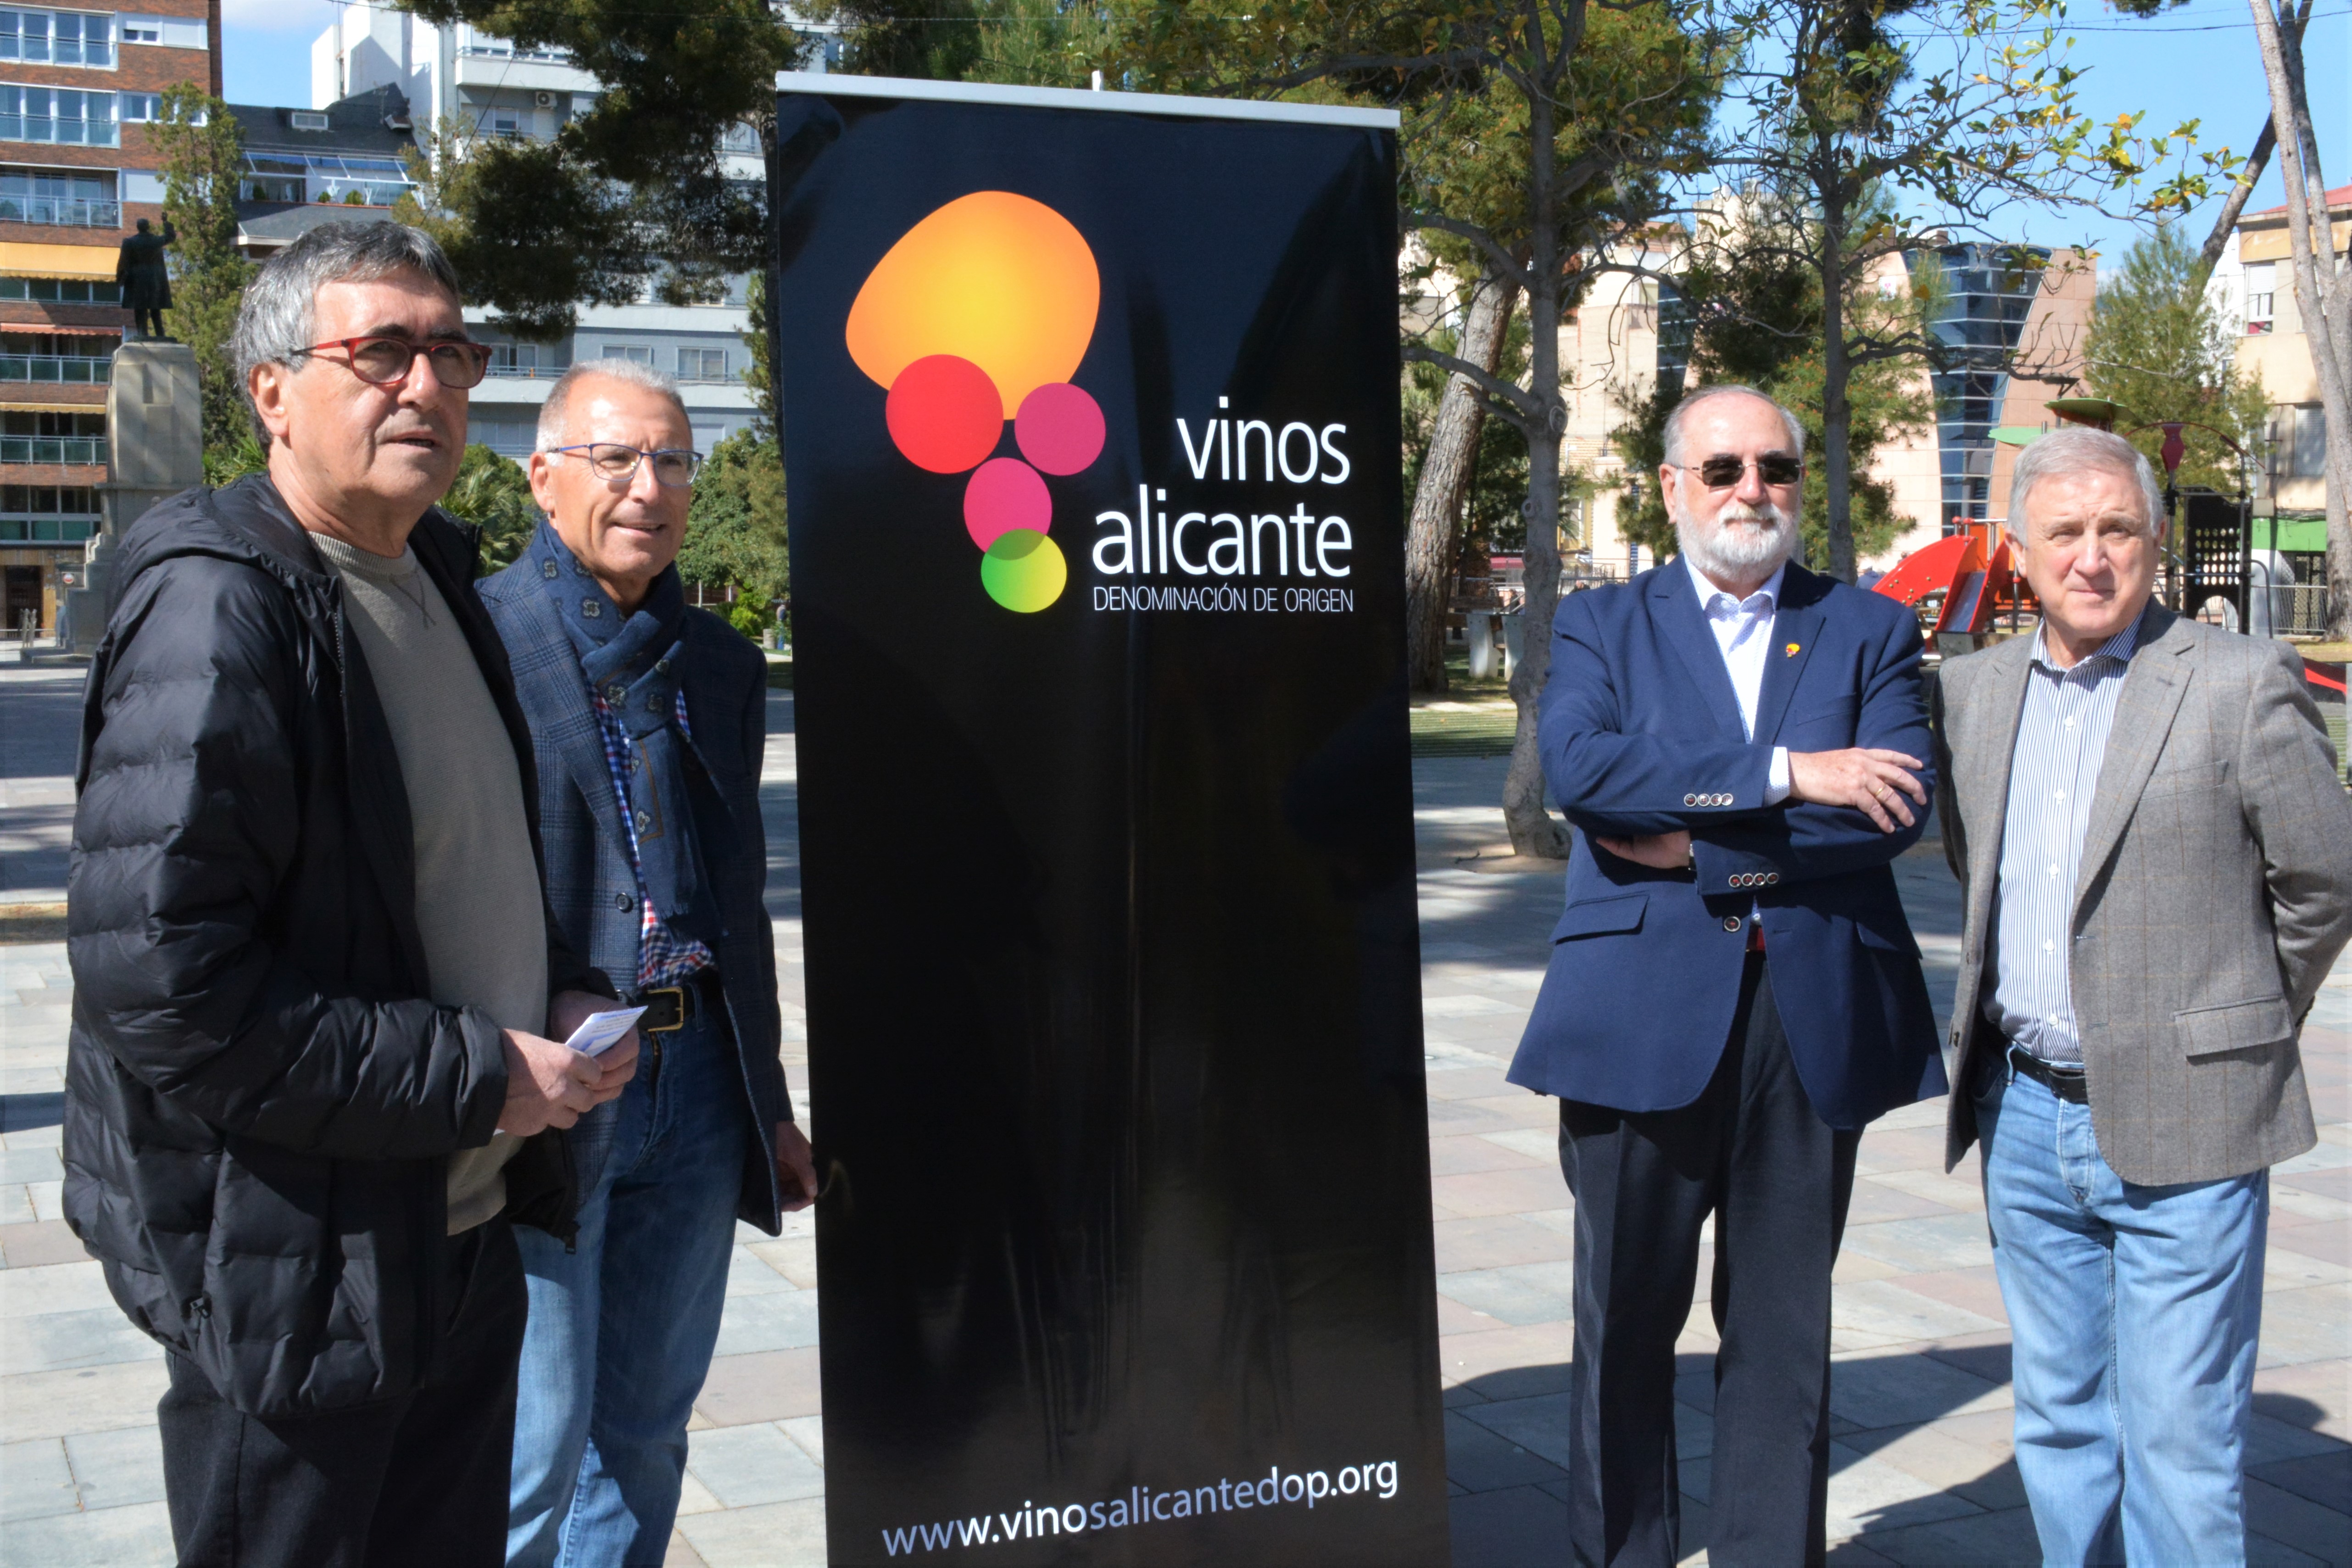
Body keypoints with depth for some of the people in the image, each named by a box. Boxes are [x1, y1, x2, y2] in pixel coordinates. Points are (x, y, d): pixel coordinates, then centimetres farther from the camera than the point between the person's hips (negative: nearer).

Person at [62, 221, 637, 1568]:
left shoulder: (435, 584, 11)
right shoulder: (217, 609, -18)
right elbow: (161, 983, -26)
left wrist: (565, 997, 3)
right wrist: (477, 1076, -22)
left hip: (470, 1238, 9)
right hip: (298, 1277, -8)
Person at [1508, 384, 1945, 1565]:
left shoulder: (1870, 631, 10)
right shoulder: (1601, 626, 8)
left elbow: (1898, 808, -6)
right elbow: (1578, 767, -12)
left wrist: (1699, 847, -11)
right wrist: (1785, 774, -16)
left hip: (1815, 1023, 1)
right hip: (1643, 1016, -1)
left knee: (1784, 1329, 9)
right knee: (1628, 1323, 7)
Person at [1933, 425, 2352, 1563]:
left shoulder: (2241, 686, -8)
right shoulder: (1973, 690, 7)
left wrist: (2241, 1027, 8)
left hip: (2180, 1128, -5)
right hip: (2025, 1117, 5)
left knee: (2180, 1442, 0)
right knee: (2060, 1422, 16)